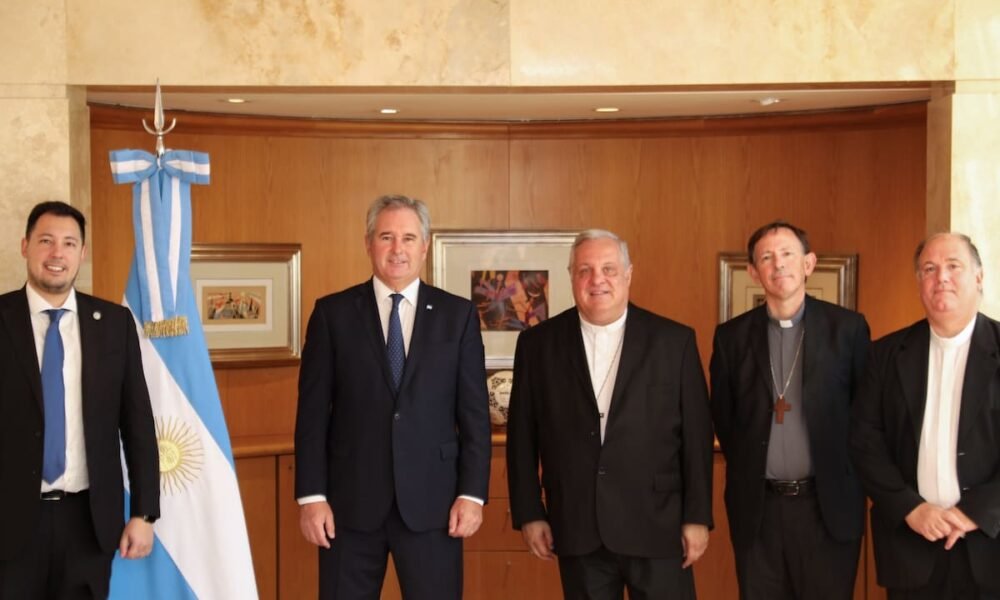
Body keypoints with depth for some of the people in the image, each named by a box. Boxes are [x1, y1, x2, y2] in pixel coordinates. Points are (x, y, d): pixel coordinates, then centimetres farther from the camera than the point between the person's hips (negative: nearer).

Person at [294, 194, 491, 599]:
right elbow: (313, 412, 1)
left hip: (431, 501, 0)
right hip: (350, 502, 0)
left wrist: (472, 493, -4)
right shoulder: (333, 313, 2)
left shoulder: (458, 315, 3)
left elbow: (475, 414, 2)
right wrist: (311, 495, -4)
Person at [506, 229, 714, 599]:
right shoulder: (538, 344, 3)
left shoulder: (674, 340, 0)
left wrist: (697, 516, -2)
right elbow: (522, 436, 5)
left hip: (656, 526, -1)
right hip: (577, 530, 1)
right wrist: (529, 513, 2)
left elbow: (696, 436, 1)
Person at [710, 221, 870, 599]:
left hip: (829, 504, -1)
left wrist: (842, 476, 4)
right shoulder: (731, 336, 3)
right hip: (756, 507, 2)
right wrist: (747, 470, 9)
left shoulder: (848, 327, -2)